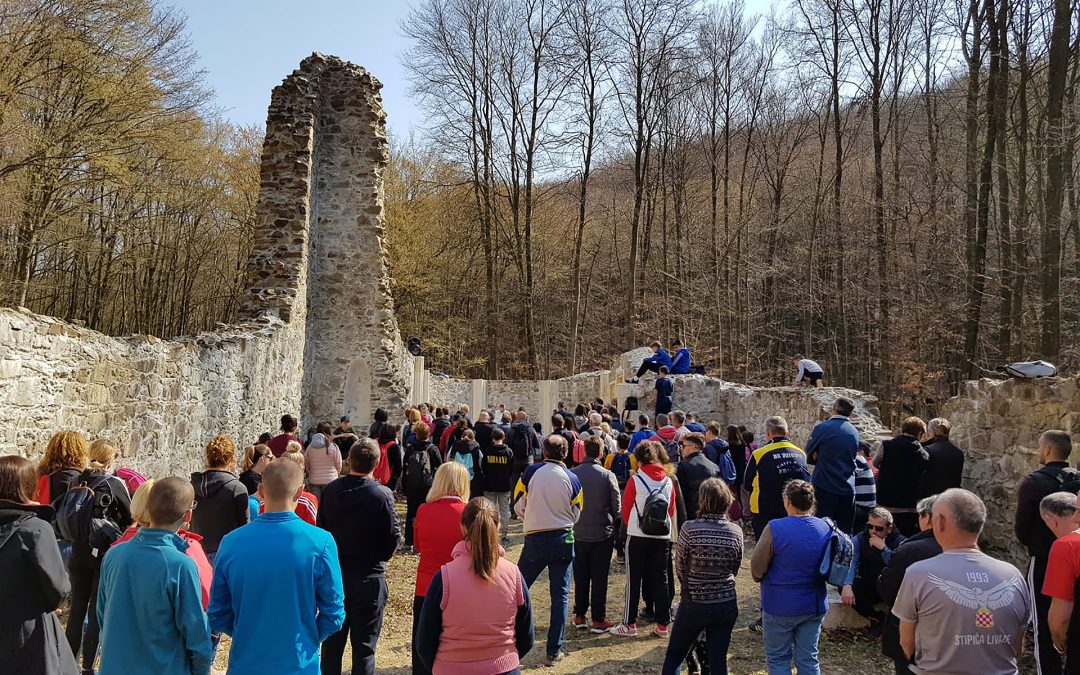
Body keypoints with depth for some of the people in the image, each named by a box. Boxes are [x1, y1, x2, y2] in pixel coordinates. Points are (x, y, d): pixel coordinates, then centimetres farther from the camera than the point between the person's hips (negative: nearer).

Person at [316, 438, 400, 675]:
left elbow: (321, 530, 1)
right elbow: (393, 537, -11)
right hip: (369, 577, -3)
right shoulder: (382, 495, -17)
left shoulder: (330, 491, -7)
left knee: (332, 640, 17)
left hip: (334, 573, 4)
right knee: (364, 644, 8)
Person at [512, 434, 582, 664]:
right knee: (560, 596, 8)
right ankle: (554, 651, 11)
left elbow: (518, 506, -2)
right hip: (563, 540, 1)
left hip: (535, 539, -1)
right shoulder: (572, 479, -6)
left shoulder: (531, 472, -10)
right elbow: (576, 515, 4)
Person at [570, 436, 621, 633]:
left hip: (579, 534, 2)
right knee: (599, 578, 6)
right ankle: (598, 620, 11)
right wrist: (613, 524, 11)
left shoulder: (572, 474, -7)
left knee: (580, 577, 13)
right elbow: (616, 506, -4)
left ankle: (579, 616, 20)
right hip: (603, 534, -2)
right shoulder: (608, 476, -12)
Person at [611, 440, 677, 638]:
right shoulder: (668, 482, 1)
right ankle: (662, 624, 14)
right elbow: (672, 511, 7)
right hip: (663, 538, 3)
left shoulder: (635, 480, -10)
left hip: (637, 537, -3)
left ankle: (629, 624, 10)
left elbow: (626, 509, -2)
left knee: (634, 581, 5)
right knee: (660, 580, 10)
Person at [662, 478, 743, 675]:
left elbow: (680, 567, -6)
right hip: (726, 605, 3)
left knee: (673, 656, 15)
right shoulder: (736, 531, -8)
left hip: (693, 604, -2)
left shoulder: (689, 529, -17)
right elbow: (735, 568, 4)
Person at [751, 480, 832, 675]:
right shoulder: (826, 528, -4)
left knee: (778, 659, 12)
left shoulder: (775, 528, -20)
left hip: (780, 606, -4)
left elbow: (757, 569, -13)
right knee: (809, 659, 16)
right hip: (814, 606, 5)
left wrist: (761, 578, 9)